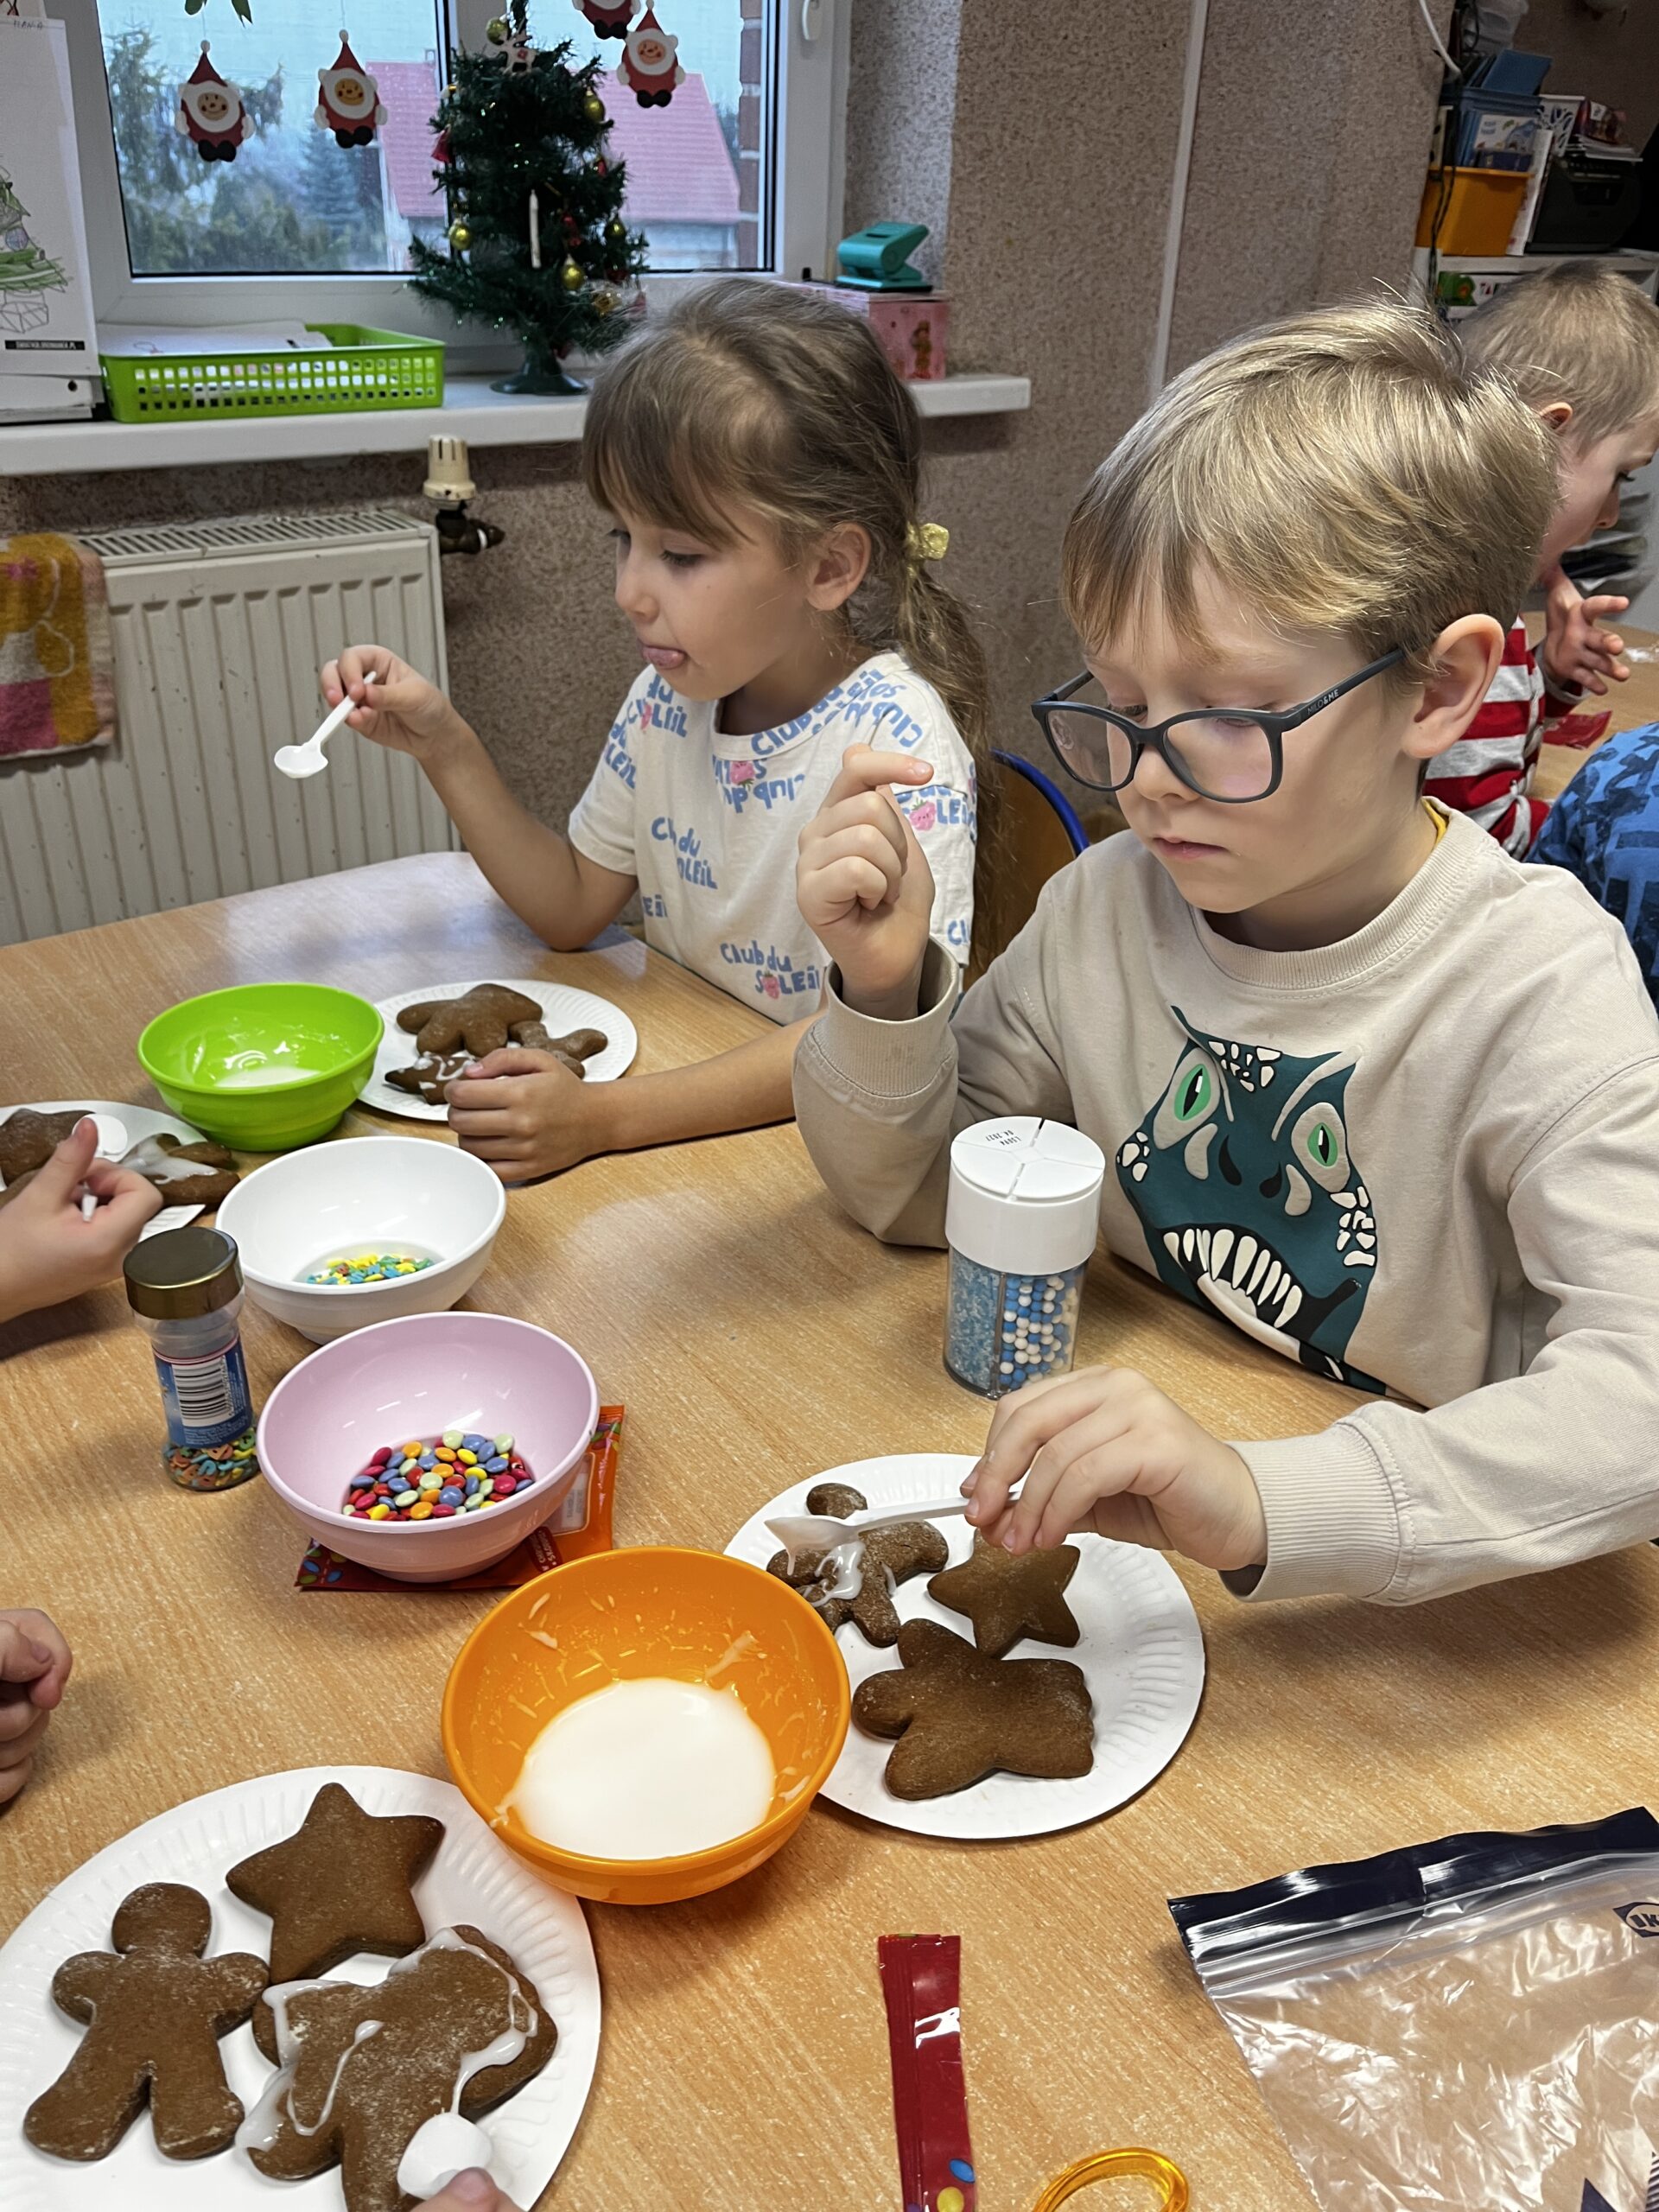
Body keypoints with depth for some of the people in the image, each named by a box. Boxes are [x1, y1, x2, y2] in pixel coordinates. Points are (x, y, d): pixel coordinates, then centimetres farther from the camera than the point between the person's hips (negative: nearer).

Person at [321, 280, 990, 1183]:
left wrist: (603, 1117, -31)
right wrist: (445, 747, 0)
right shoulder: (667, 699, 1)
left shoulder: (893, 743, -20)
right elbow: (573, 907, 13)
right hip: (681, 1085, 6)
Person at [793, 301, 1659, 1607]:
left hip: (1428, 1602, -3)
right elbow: (907, 1195, 4)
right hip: (1120, 1532, 4)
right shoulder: (1105, 908, -4)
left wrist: (1262, 1499, -40)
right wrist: (886, 992, -15)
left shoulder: (1538, 987, -17)